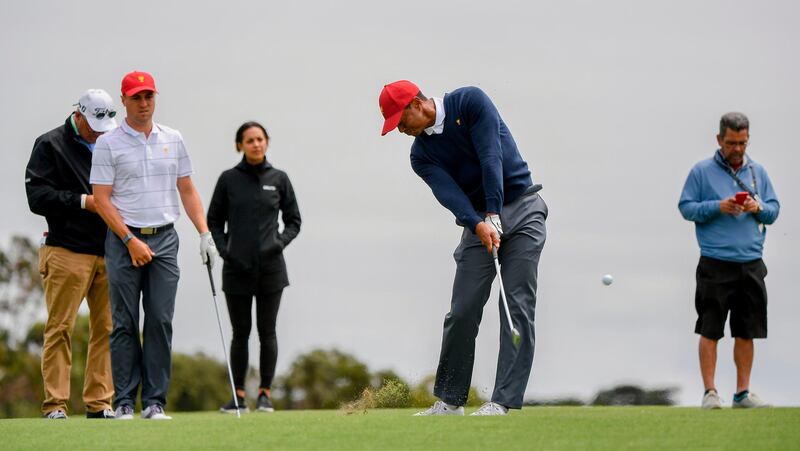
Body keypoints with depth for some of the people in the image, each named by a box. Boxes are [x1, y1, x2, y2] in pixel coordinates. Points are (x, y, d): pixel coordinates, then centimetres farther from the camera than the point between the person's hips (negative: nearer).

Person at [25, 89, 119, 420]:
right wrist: (83, 202, -14)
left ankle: (99, 403, 9)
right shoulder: (51, 145, 1)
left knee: (106, 329, 3)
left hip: (109, 253, 5)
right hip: (67, 252, -5)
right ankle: (55, 404, -3)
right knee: (60, 328, -5)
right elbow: (37, 196, -7)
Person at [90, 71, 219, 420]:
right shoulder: (108, 144, -1)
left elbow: (187, 190, 14)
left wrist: (205, 234, 4)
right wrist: (131, 241, -13)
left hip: (164, 238, 3)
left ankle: (155, 402, 1)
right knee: (125, 324, -1)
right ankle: (124, 402, 3)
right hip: (124, 239, -3)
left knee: (161, 321, -2)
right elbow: (102, 199, -6)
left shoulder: (173, 140, 11)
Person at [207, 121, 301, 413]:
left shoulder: (279, 179, 4)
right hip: (237, 269, 0)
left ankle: (265, 393, 8)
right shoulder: (229, 179, 3)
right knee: (241, 332, 4)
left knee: (267, 331, 2)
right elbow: (214, 220, 9)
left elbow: (293, 220, 11)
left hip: (270, 267, 0)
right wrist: (223, 249, -5)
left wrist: (281, 242, -7)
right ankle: (238, 395, 9)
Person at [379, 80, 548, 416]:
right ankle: (449, 400, 5)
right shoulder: (421, 155, 3)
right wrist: (478, 225, -32)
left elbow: (491, 156, -17)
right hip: (478, 220, 4)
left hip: (521, 208, -4)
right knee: (463, 311, -3)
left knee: (518, 305, -11)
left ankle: (503, 401, -14)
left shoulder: (470, 102, -9)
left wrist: (494, 215, -24)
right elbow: (448, 191, -14)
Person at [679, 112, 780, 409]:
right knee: (709, 330, -5)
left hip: (751, 264, 4)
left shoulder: (758, 172, 13)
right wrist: (717, 207, -14)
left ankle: (743, 392, 13)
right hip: (715, 264, -4)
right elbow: (686, 207, -1)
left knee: (746, 332, 6)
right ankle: (710, 392, 0)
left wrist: (758, 208, -7)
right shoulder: (701, 172, 2)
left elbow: (774, 209, 15)